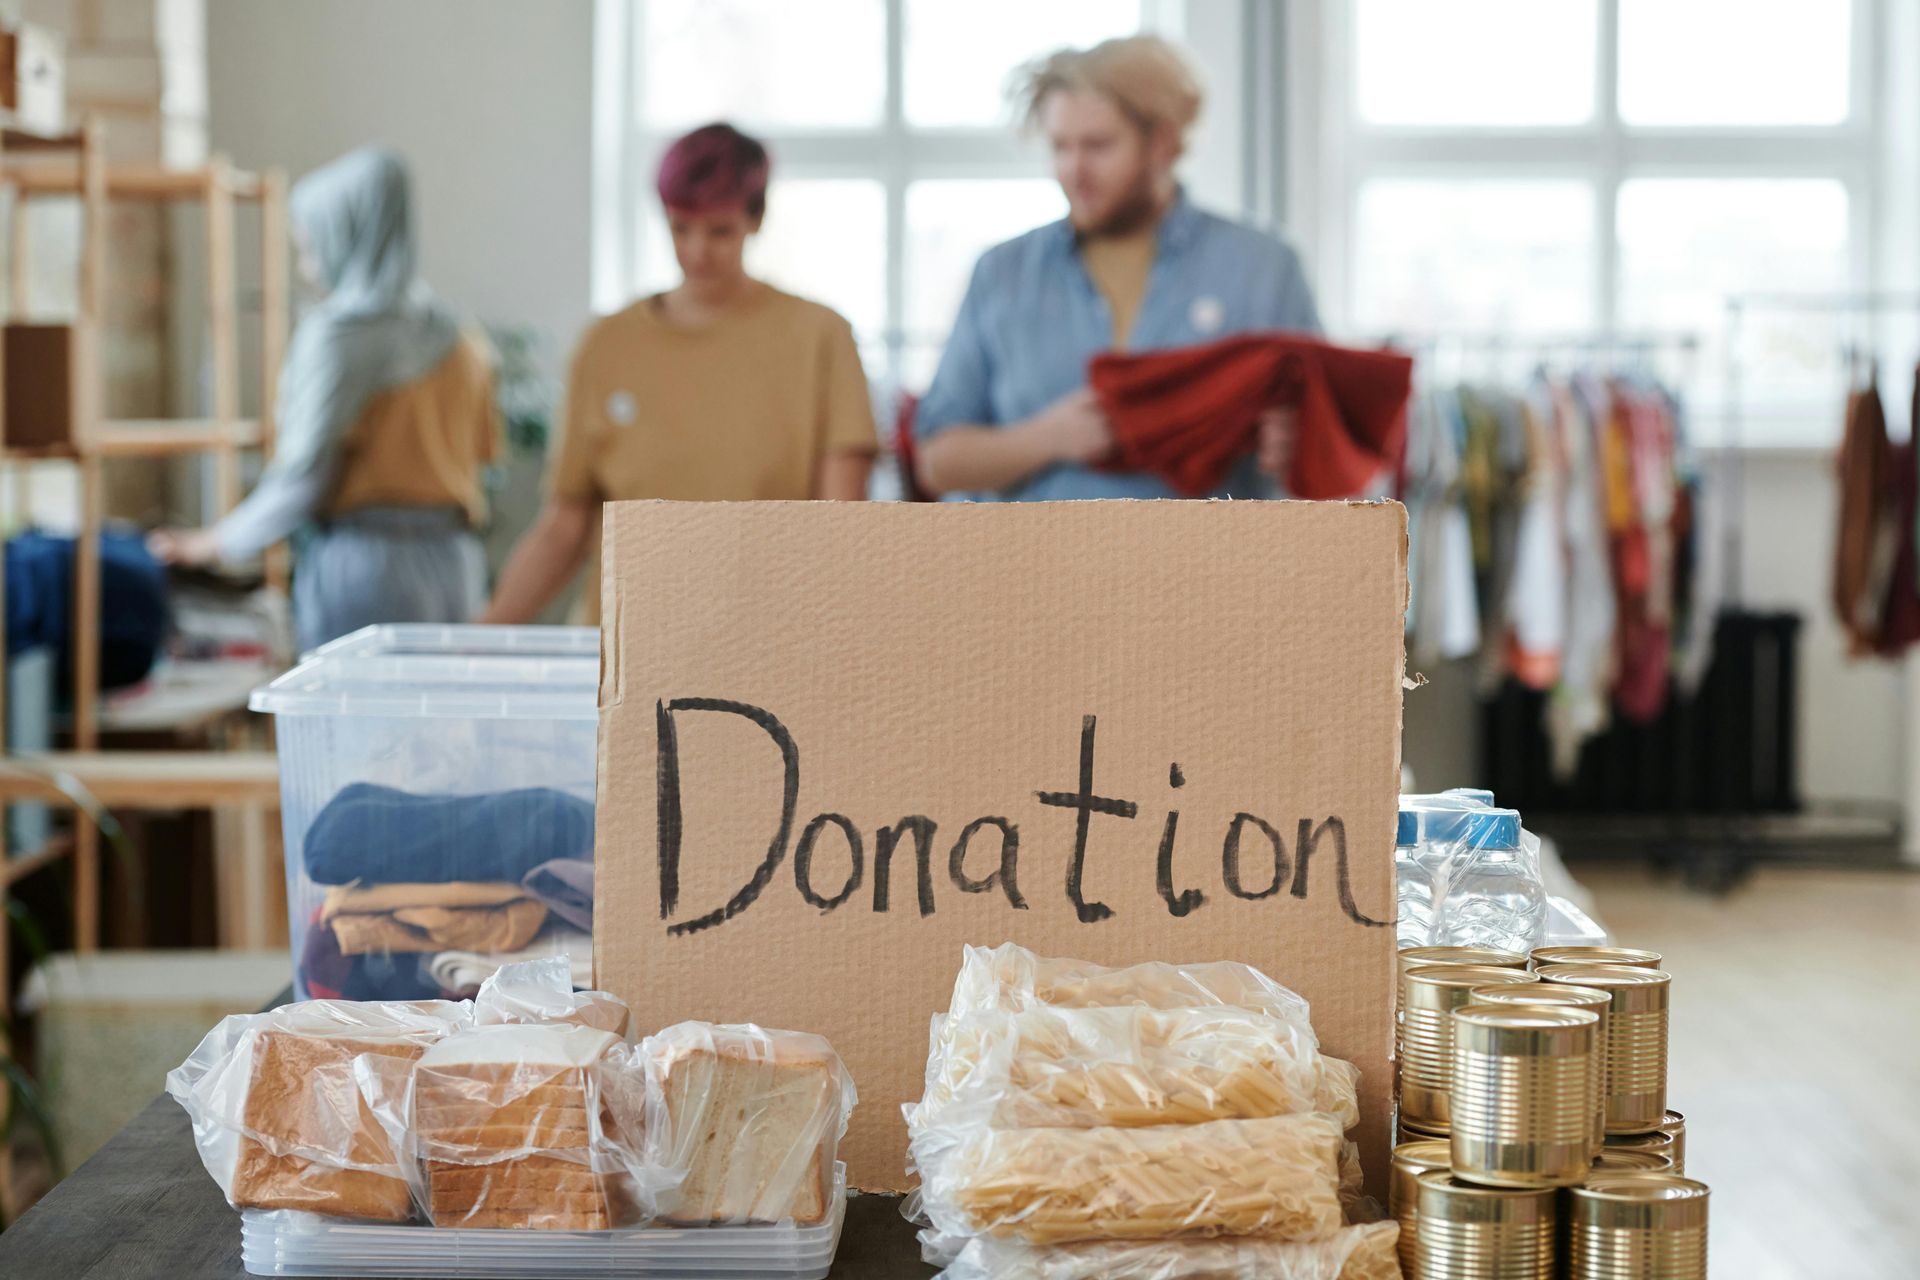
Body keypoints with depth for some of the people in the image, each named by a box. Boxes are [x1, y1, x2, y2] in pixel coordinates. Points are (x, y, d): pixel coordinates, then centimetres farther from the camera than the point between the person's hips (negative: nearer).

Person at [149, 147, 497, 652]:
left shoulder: (336, 331, -10)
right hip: (455, 567, 7)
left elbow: (303, 473, -14)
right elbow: (485, 446, 15)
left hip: (362, 560, -7)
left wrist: (220, 541, -3)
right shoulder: (453, 333, 11)